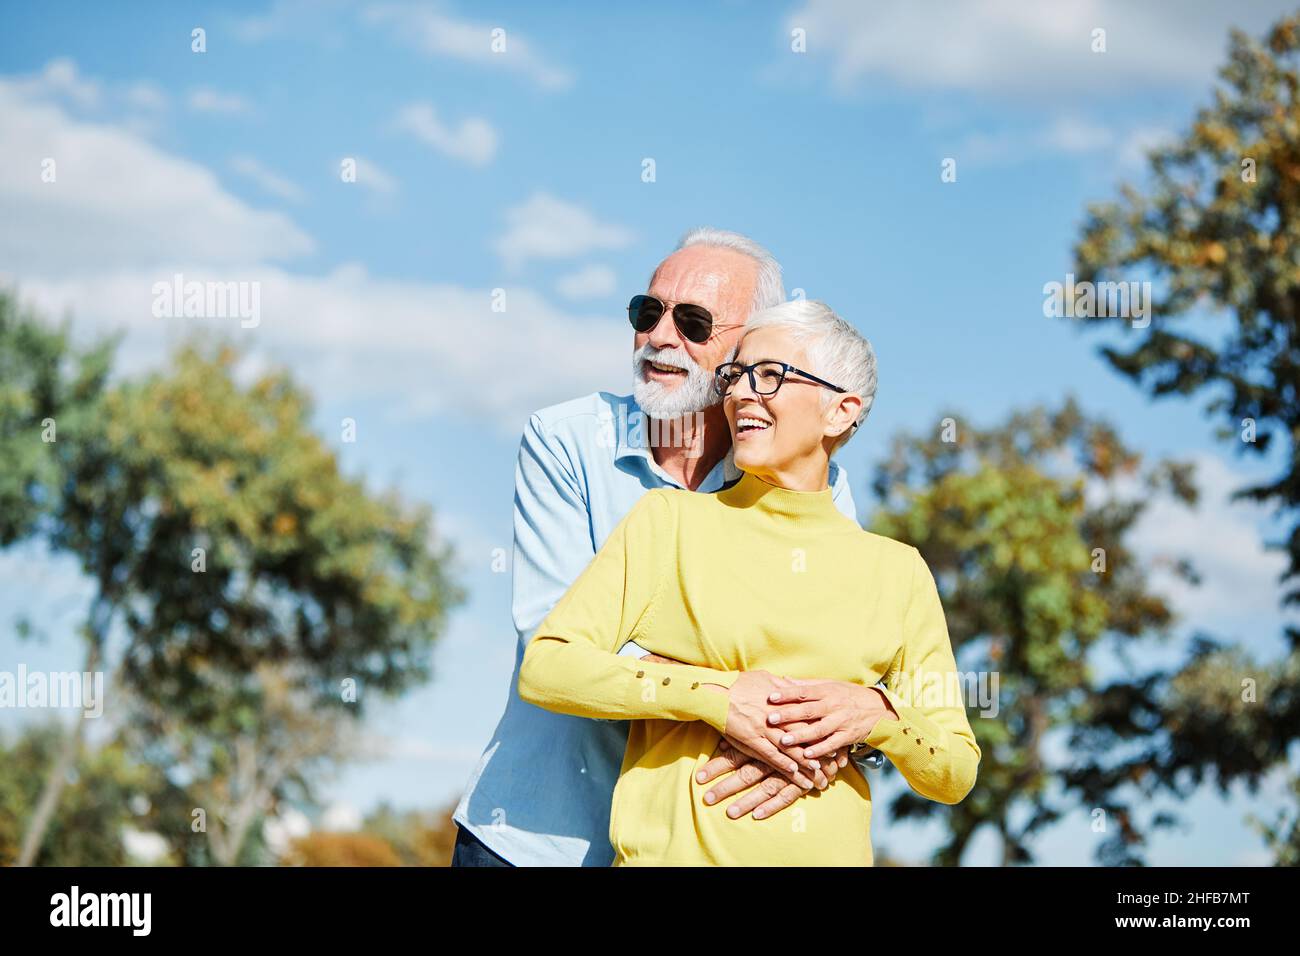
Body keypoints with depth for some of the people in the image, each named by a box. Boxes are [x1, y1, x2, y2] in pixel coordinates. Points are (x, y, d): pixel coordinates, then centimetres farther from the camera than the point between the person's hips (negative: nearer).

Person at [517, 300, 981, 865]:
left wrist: (877, 714, -14)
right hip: (674, 848, -1)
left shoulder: (896, 570, 5)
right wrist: (715, 694, -16)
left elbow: (955, 775, 6)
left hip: (828, 851, 2)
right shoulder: (668, 521, 2)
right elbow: (543, 668, -7)